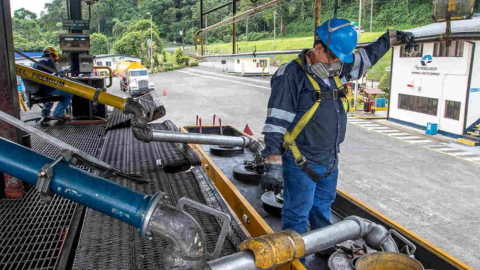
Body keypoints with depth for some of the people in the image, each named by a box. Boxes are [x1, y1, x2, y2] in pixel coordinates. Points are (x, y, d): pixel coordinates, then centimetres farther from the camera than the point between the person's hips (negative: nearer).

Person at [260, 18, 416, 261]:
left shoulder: (335, 70, 5)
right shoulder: (291, 75, -19)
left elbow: (366, 57, 25)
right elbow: (275, 125, -23)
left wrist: (391, 37, 30)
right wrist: (273, 167, -26)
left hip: (330, 161, 8)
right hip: (301, 165, -8)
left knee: (322, 210, 26)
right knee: (297, 217, 5)